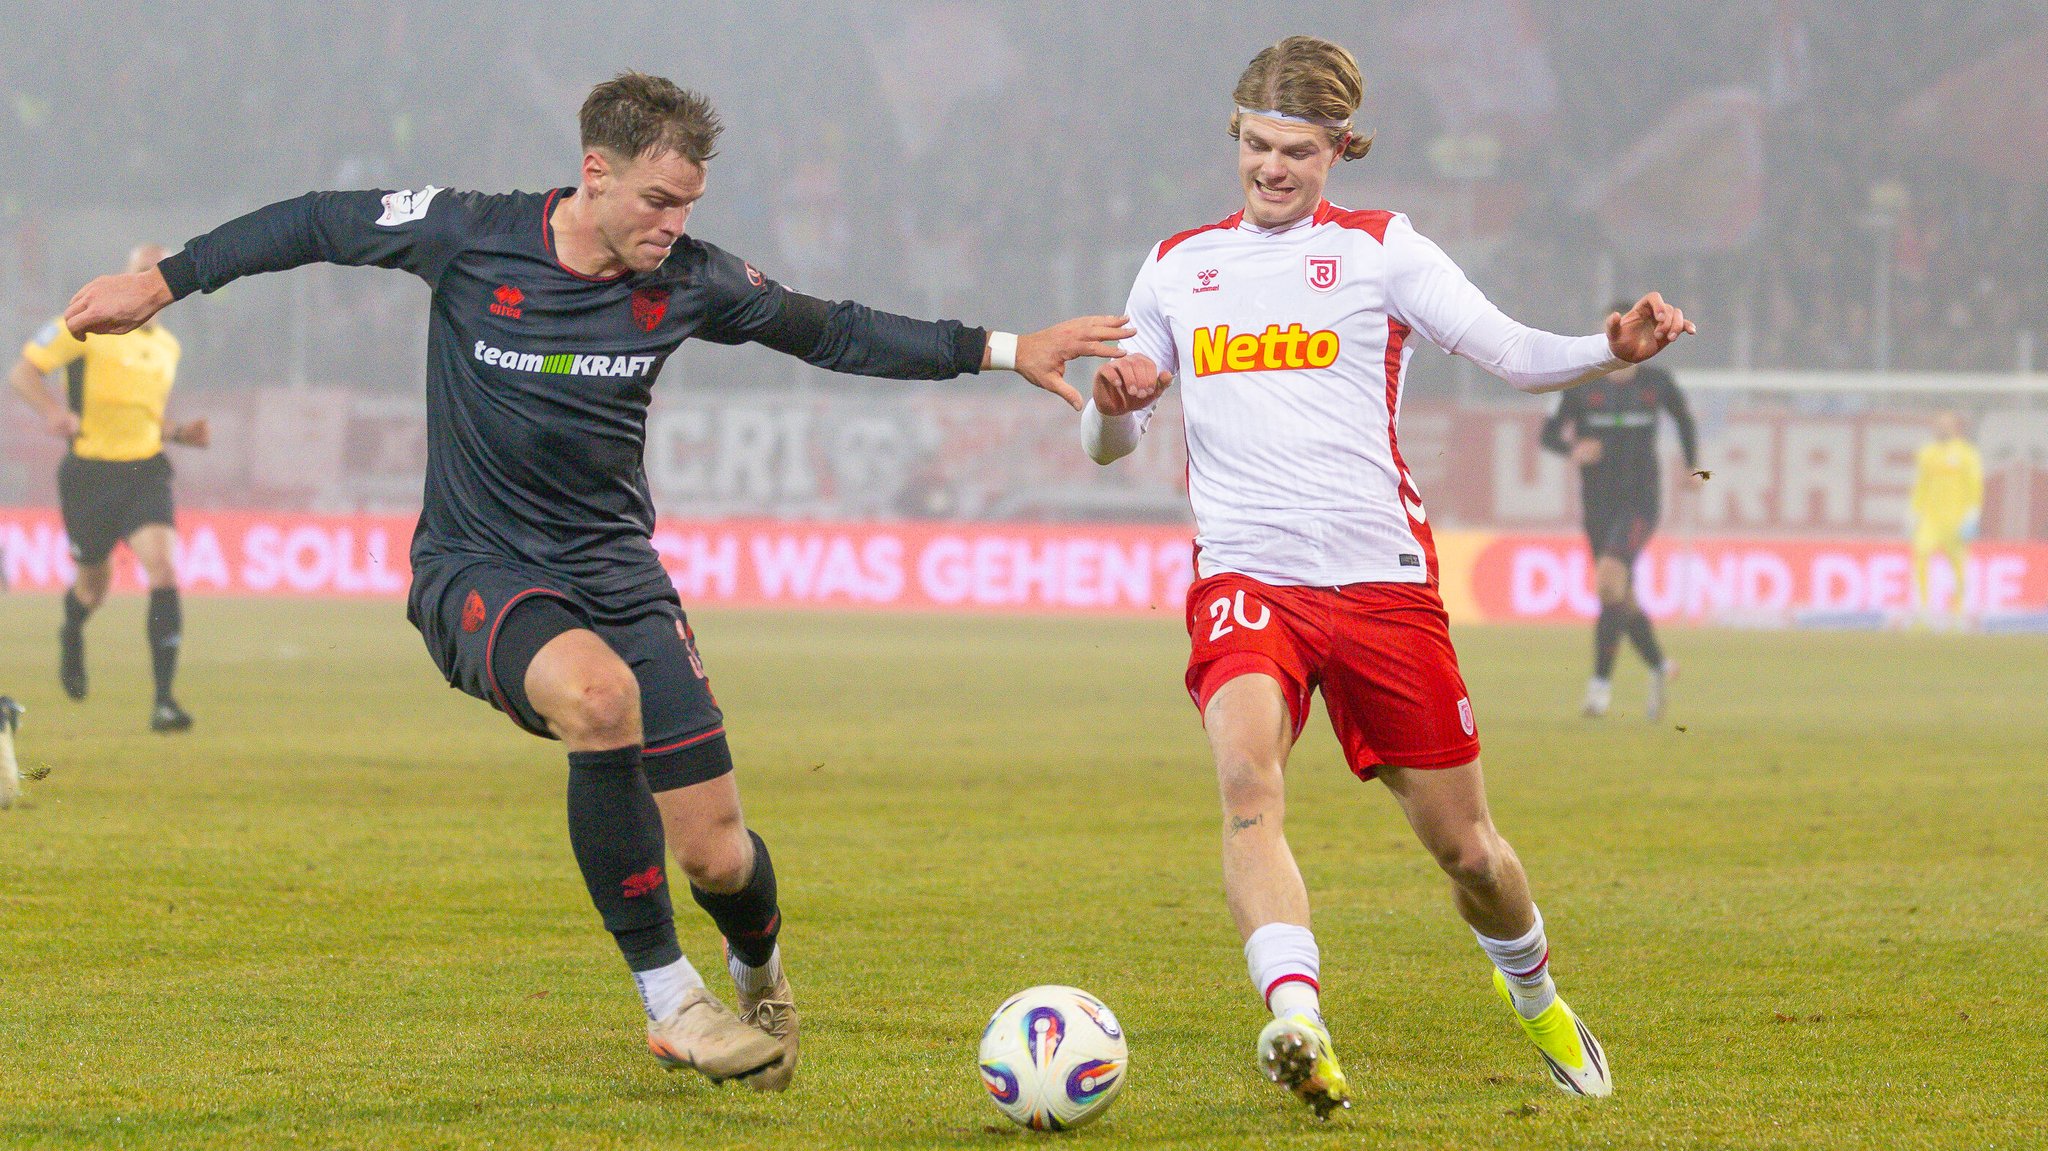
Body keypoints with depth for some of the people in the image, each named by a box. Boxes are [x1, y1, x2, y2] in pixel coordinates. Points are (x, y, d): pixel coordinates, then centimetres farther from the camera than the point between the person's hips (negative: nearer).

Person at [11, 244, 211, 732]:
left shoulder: (167, 346, 13)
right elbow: (23, 372, -7)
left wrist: (179, 433, 8)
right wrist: (53, 411, -25)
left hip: (146, 471, 3)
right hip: (90, 470, -3)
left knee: (162, 568, -18)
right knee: (95, 580, 11)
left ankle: (164, 700, -19)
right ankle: (72, 637, 51)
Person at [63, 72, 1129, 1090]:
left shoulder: (686, 280, -4)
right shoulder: (469, 237, -12)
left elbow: (833, 332, 8)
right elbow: (316, 225, 2)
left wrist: (1004, 349, 4)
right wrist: (162, 283, 4)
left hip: (616, 573, 3)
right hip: (478, 572, -3)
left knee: (717, 857, -5)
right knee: (599, 695, -37)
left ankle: (760, 974, 35)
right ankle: (668, 1001, -23)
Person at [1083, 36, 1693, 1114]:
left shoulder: (1380, 249, 5)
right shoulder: (1179, 266, 13)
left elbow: (1511, 352, -5)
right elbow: (1107, 445, 17)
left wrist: (1611, 349, -24)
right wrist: (1115, 400, -7)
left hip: (1382, 579, -1)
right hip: (1243, 580, 1)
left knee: (1463, 845, 6)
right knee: (1247, 778, -30)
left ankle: (1534, 995, 36)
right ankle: (1297, 1019, -43)